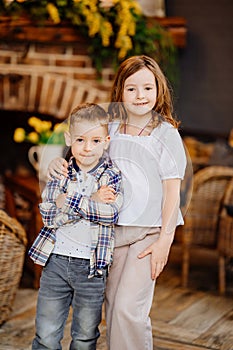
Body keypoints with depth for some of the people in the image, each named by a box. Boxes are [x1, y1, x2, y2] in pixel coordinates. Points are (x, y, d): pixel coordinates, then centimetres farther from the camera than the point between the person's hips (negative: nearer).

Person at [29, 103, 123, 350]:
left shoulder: (113, 175, -1)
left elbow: (111, 214, -17)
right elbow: (48, 216, -12)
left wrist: (71, 201, -18)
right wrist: (93, 202, -18)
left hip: (91, 266, -1)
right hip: (56, 261, 1)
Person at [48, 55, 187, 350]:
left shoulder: (166, 134, -3)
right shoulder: (110, 128, 6)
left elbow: (172, 190, -5)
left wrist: (165, 239, -11)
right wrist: (58, 163, -9)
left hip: (148, 232, -4)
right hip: (112, 229, 4)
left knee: (128, 307, -14)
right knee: (113, 308, 11)